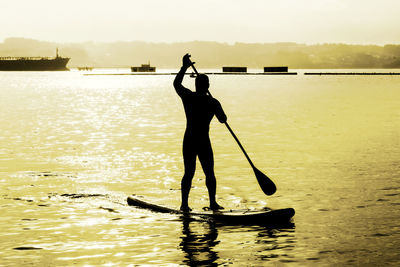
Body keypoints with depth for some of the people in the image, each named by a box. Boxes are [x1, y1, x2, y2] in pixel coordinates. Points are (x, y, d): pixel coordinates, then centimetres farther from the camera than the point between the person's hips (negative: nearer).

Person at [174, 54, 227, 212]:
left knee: (188, 173, 8)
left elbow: (176, 83, 14)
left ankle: (184, 204, 6)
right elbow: (223, 120, 8)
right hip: (204, 143, -2)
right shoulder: (213, 103, -8)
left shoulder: (188, 97, -5)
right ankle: (213, 203, 13)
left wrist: (184, 67, 23)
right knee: (209, 174, 10)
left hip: (189, 142, 2)